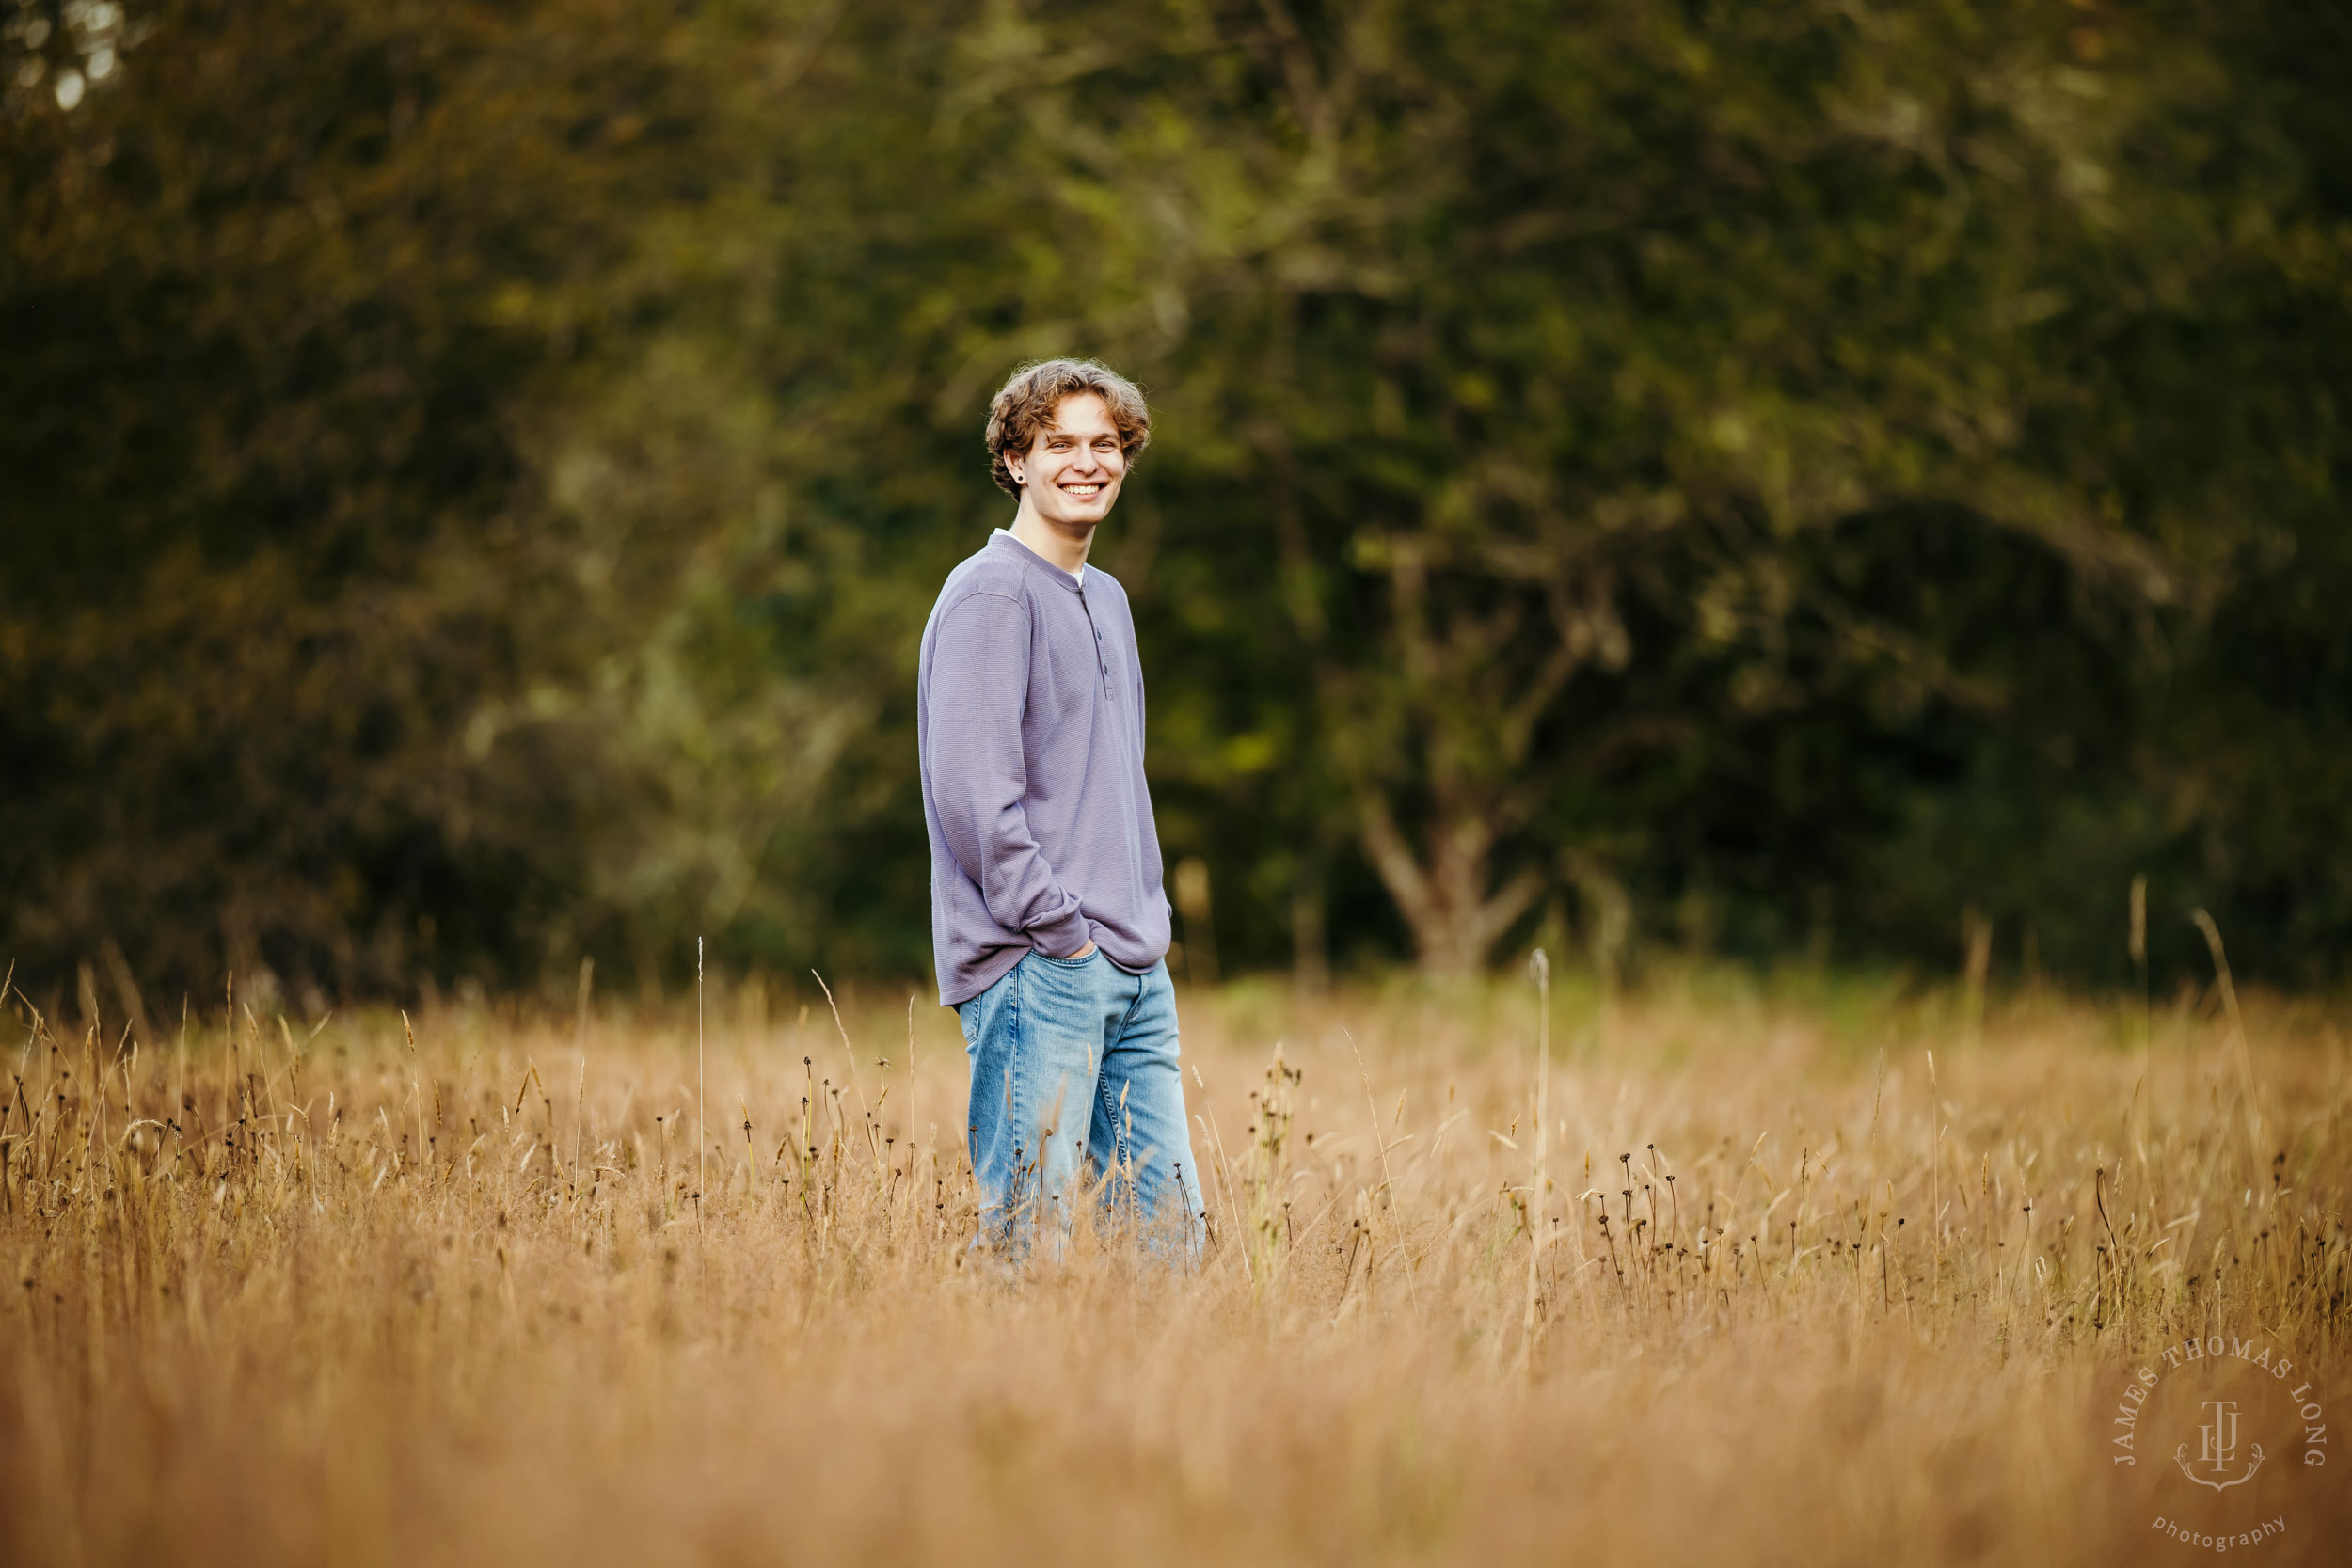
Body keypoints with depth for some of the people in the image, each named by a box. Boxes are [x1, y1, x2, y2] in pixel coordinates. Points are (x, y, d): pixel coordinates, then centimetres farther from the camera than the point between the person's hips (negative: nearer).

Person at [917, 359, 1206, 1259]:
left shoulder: (1107, 599, 20)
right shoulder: (990, 594, -8)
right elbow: (972, 790, -17)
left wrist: (1148, 923, 14)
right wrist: (1059, 929, -15)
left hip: (1137, 976, 9)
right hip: (1036, 973, -9)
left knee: (1173, 1232, 6)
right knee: (1029, 1238, -9)